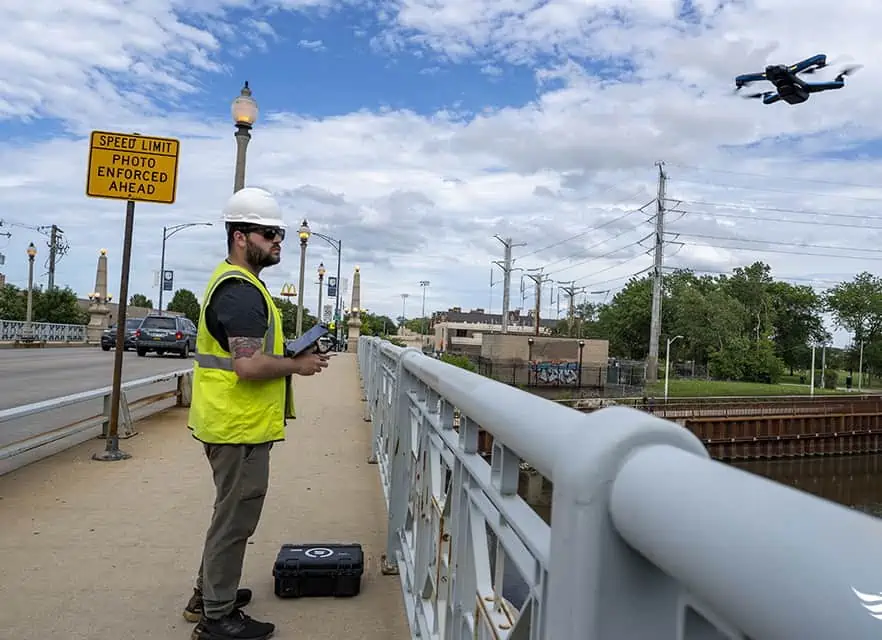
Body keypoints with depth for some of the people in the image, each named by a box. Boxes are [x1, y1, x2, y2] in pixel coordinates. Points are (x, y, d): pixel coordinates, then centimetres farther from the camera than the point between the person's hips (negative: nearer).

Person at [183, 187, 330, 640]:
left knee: (230, 514, 23)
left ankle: (209, 593, 37)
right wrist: (298, 365, -13)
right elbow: (250, 365, -28)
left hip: (232, 423, 11)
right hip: (240, 427, -11)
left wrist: (290, 354, 12)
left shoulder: (234, 282, 14)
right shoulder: (241, 290, -20)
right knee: (235, 519, 2)